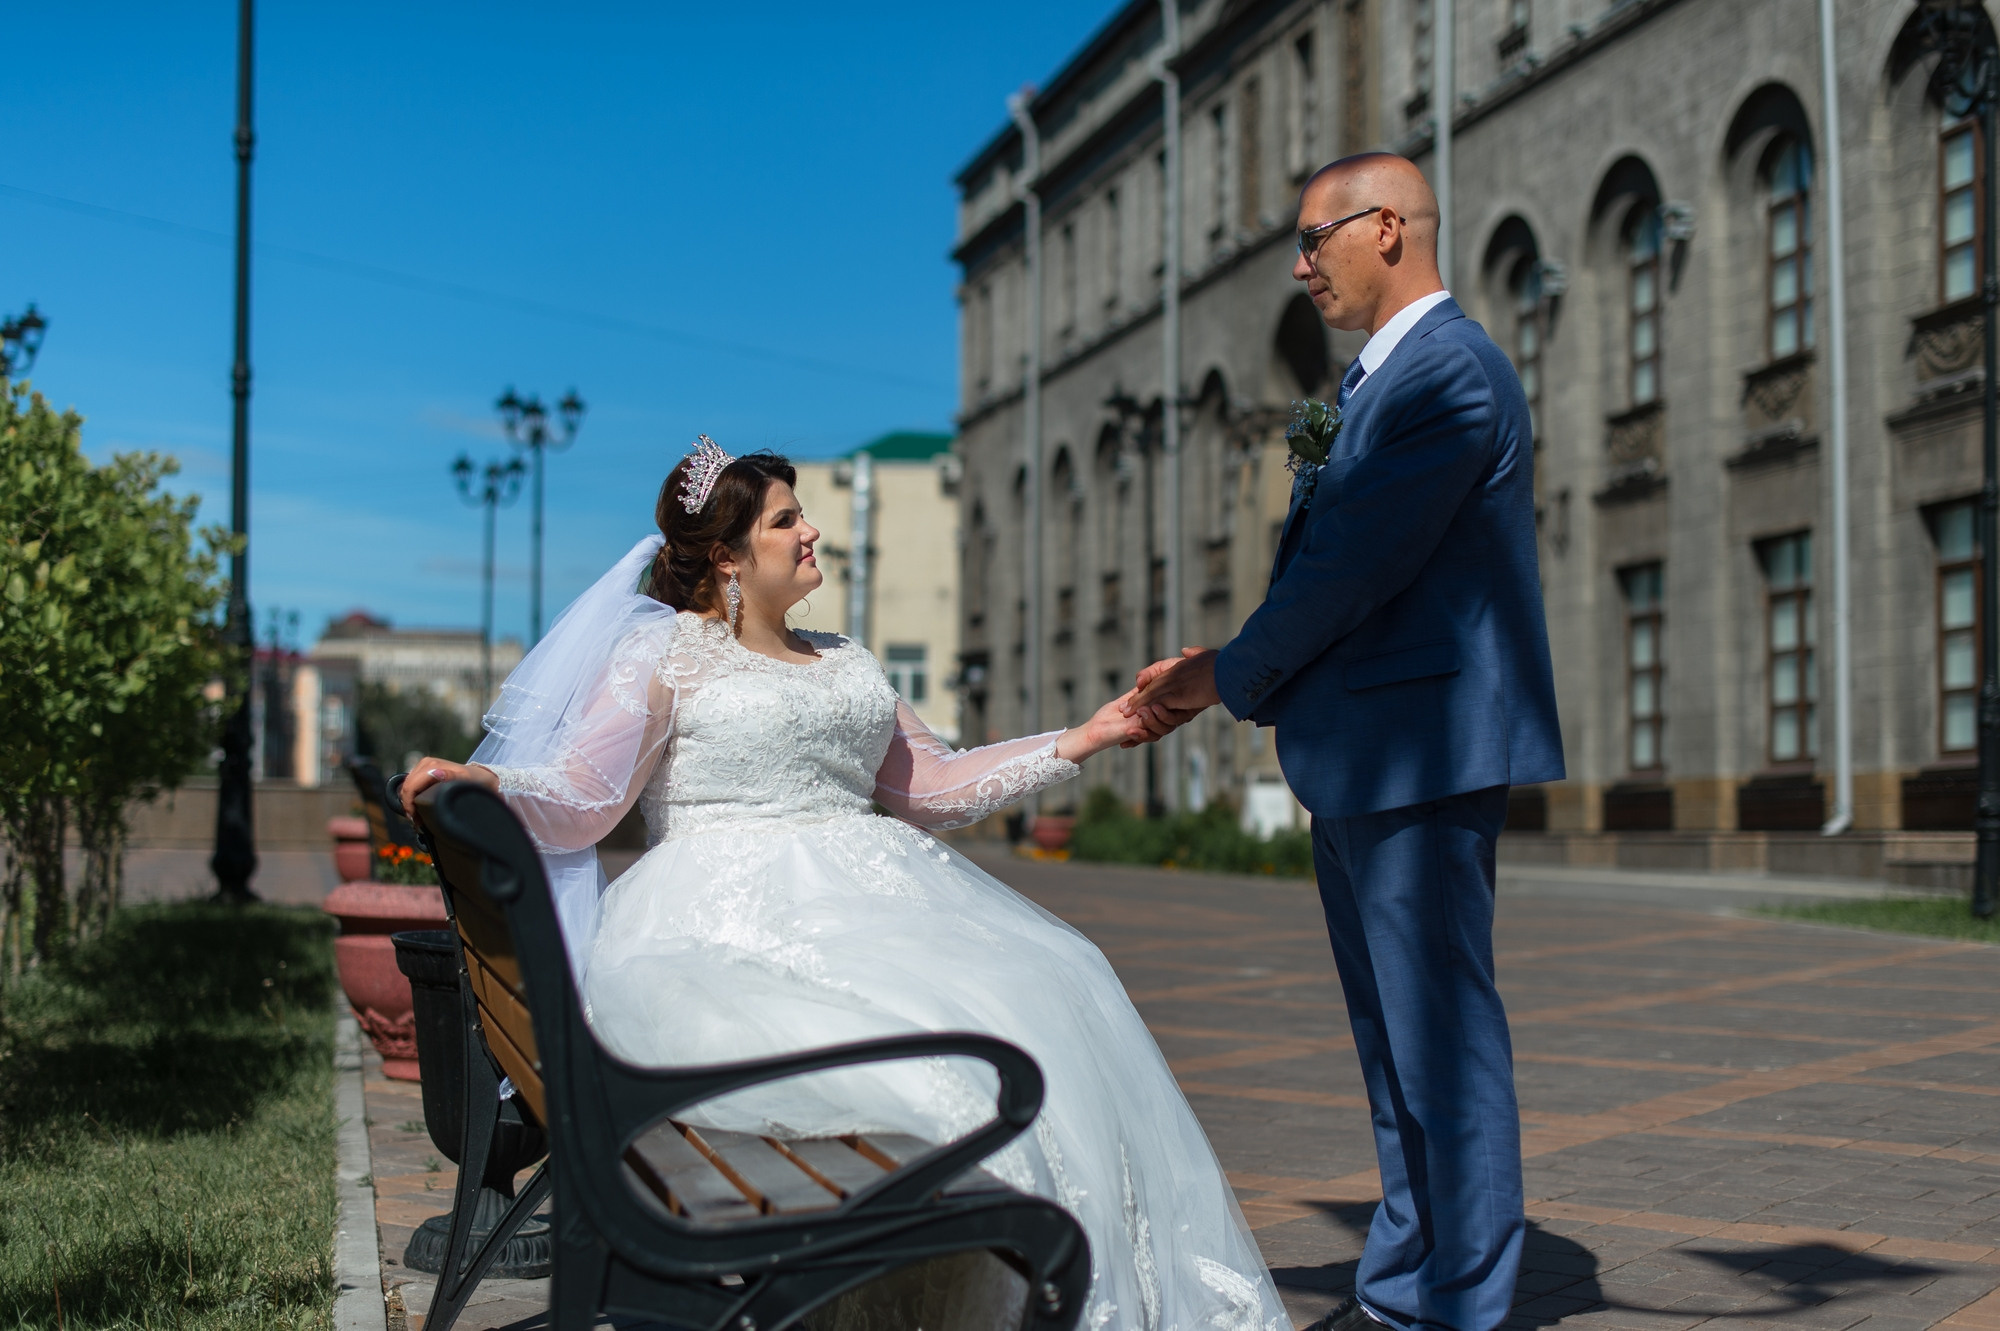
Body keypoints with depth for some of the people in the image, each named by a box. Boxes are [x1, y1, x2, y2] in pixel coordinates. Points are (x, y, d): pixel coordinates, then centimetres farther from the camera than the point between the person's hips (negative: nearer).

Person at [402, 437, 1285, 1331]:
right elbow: (582, 800, -5)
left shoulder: (846, 663, 26)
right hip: (733, 919, -6)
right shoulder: (664, 653, 6)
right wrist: (479, 781, -26)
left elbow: (931, 786, 26)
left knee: (1048, 999, -19)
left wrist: (1080, 741, 23)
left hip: (867, 894, 6)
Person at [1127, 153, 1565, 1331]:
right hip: (1367, 759, 11)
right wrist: (1231, 675, 7)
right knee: (1396, 1033, 16)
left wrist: (1230, 679, -6)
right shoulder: (1387, 378, 19)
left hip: (1423, 747, -11)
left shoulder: (1450, 371, -14)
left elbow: (1355, 567, -18)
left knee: (1441, 1032, -3)